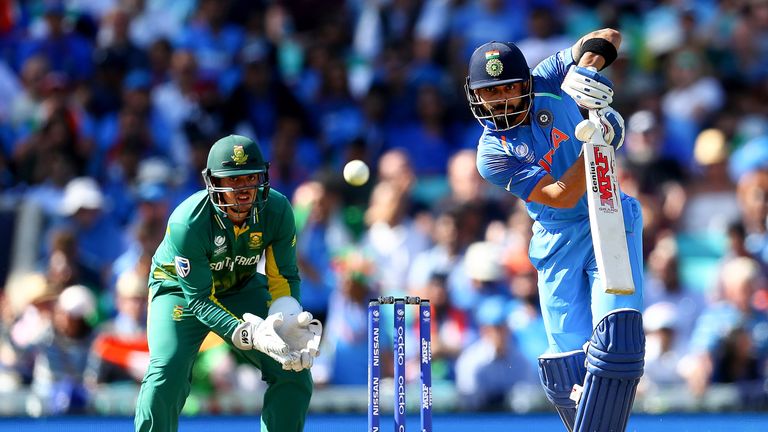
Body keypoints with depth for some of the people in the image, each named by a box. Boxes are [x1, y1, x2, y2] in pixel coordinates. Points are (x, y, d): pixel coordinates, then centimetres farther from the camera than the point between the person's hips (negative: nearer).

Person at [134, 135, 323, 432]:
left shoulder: (277, 210, -24)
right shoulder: (187, 223, -35)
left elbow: (283, 276, -13)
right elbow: (199, 300, -31)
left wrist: (289, 322, -34)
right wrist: (250, 334, -46)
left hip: (242, 289, 4)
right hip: (182, 288, -4)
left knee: (295, 375, -9)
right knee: (167, 375, -26)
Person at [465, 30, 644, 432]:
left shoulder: (550, 82, -4)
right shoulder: (492, 155, -8)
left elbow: (608, 36, 5)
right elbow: (560, 196, -18)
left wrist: (589, 63, -16)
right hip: (559, 243, 1)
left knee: (616, 338, -20)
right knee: (568, 365, -3)